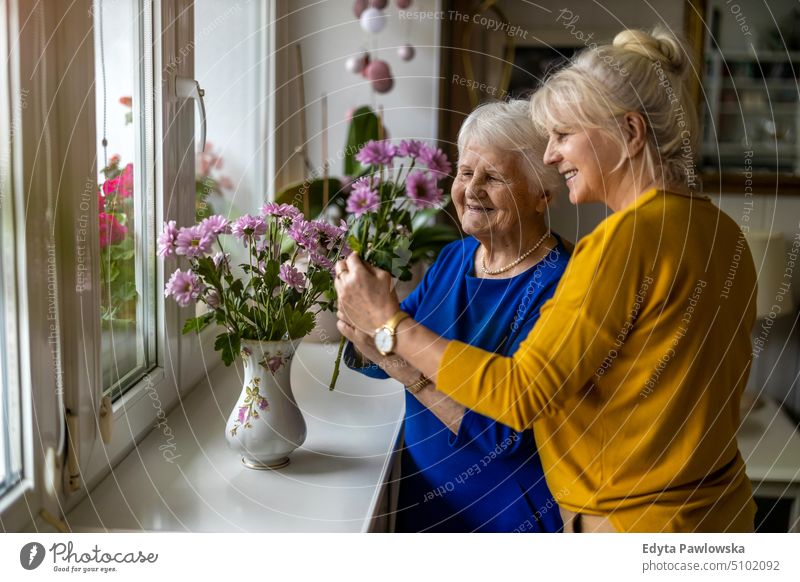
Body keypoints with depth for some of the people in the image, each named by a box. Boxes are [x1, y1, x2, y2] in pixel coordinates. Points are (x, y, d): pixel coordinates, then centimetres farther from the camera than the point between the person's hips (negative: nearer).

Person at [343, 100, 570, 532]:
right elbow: (376, 361, 1)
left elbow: (505, 432, -28)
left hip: (510, 517, -6)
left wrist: (399, 362, -33)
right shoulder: (453, 258, 0)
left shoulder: (554, 286, -22)